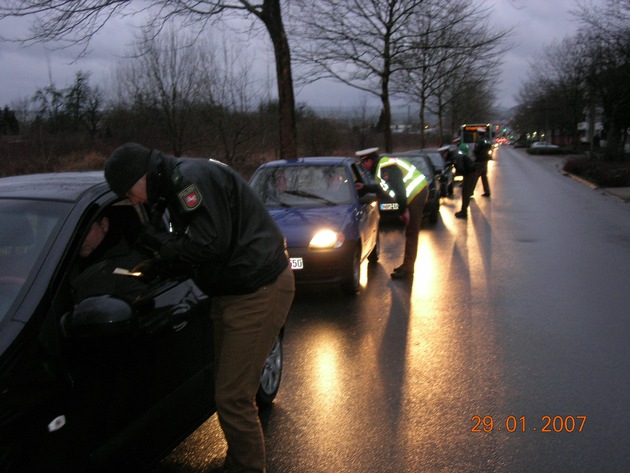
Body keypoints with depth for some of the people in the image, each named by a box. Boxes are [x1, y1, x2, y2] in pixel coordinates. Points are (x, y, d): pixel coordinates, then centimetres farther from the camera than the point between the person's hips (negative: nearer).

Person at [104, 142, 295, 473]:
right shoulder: (178, 183, 14)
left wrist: (157, 241, -12)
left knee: (232, 398, -7)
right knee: (228, 392, 18)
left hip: (259, 291, -11)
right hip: (233, 290, 11)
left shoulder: (192, 177, -18)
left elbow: (211, 244, -25)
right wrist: (157, 261, 10)